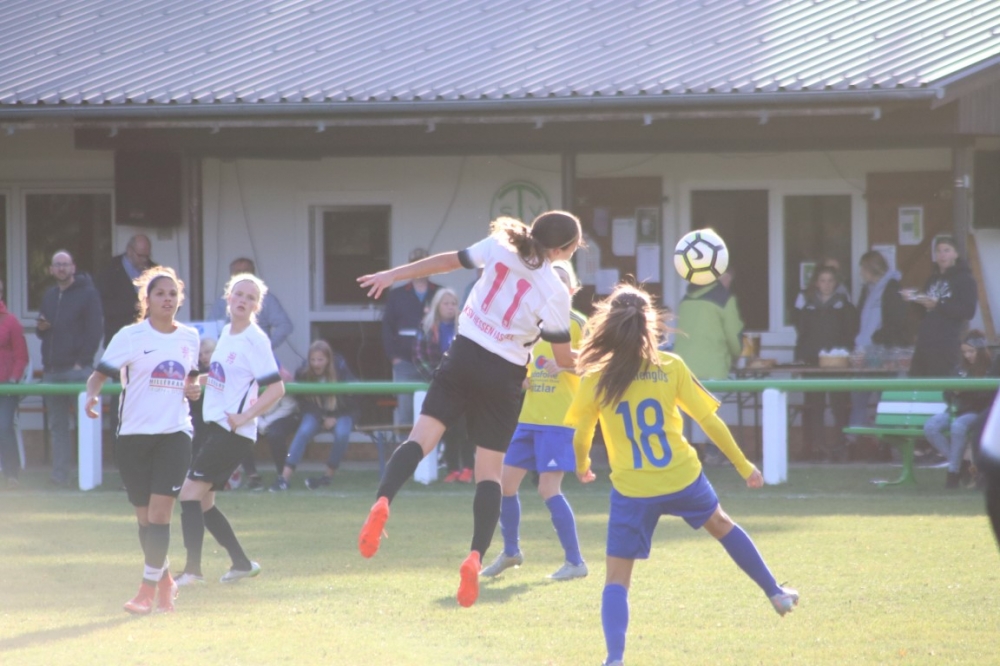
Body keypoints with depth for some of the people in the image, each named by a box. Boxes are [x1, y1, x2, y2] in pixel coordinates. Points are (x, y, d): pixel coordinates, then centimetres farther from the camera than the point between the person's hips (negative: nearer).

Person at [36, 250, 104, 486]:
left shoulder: (87, 293, -1)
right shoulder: (49, 296, 18)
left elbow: (95, 330, -7)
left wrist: (82, 361, -14)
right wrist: (40, 328, 0)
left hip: (78, 369, -7)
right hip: (52, 370, 7)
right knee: (57, 425, 5)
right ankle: (60, 474, 6)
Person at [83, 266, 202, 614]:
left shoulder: (189, 337, 9)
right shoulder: (130, 336, -3)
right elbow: (100, 373, -8)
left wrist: (193, 387, 2)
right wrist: (92, 395, -29)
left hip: (175, 434, 1)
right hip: (134, 435, -1)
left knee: (160, 512, -11)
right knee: (144, 516, 6)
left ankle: (148, 591, -8)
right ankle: (164, 581, 27)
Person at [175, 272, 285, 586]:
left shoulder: (255, 340, -13)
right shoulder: (226, 333, 12)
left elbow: (276, 387, -17)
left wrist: (243, 418, -20)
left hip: (234, 433, -9)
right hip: (216, 427, 9)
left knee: (191, 493, -14)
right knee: (203, 502, 11)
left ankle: (192, 569, -15)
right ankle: (241, 563, 21)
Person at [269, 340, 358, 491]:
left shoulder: (341, 371, -14)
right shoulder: (303, 374, -11)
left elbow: (350, 400, -8)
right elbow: (303, 403, -1)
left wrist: (334, 418, -16)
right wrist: (321, 418, -15)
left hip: (340, 414, -1)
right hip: (316, 414, 1)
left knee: (342, 433, -34)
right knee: (304, 431, -30)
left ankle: (328, 476, -16)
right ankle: (284, 478, -37)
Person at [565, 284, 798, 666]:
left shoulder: (595, 379, -7)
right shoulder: (671, 368, -4)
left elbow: (580, 439, 1)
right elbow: (709, 420, -1)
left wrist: (582, 468, 24)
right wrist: (744, 466, 9)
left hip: (632, 491, -2)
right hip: (682, 478, 2)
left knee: (617, 580, 3)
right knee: (721, 526, 31)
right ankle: (776, 593, 44)